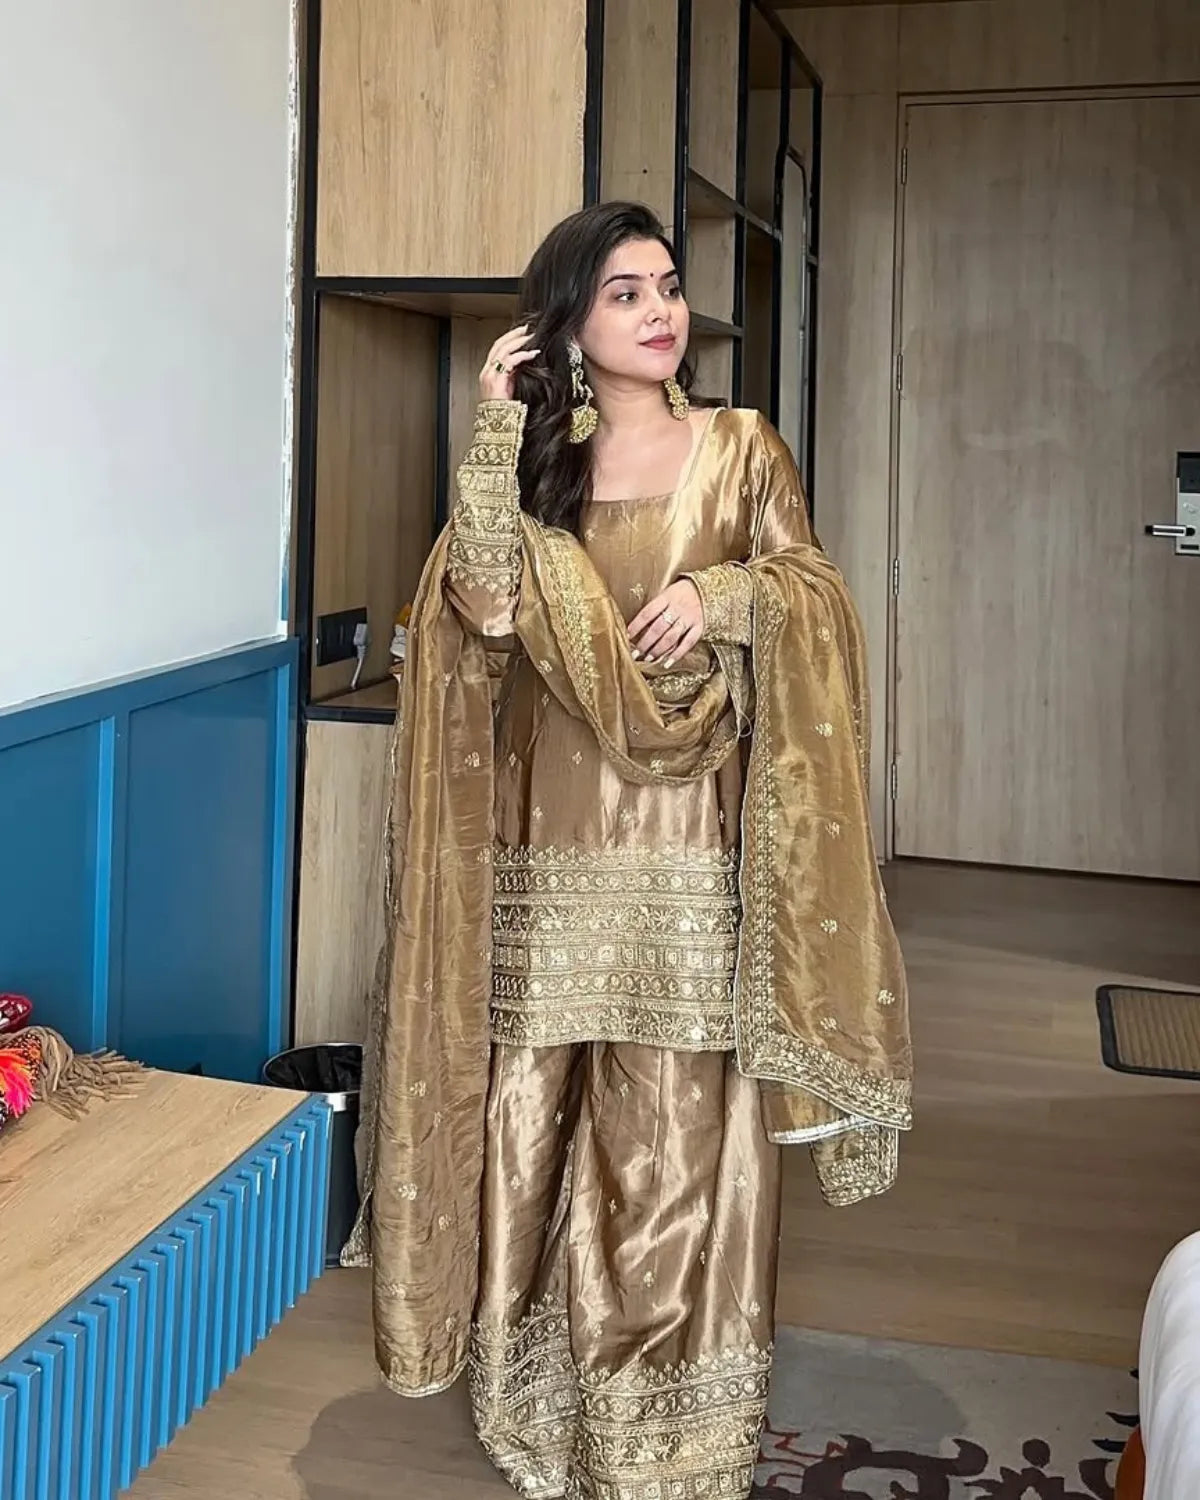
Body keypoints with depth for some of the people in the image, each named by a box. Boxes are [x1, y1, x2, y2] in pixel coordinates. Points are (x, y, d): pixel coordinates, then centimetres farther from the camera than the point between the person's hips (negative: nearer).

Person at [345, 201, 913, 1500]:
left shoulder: (739, 446, 6)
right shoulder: (535, 458, 7)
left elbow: (815, 595, 3)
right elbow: (485, 601, -8)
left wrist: (722, 590, -15)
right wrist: (496, 432, -11)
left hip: (692, 842, -1)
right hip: (558, 842, 1)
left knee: (679, 1124, 1)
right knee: (542, 1112, 6)